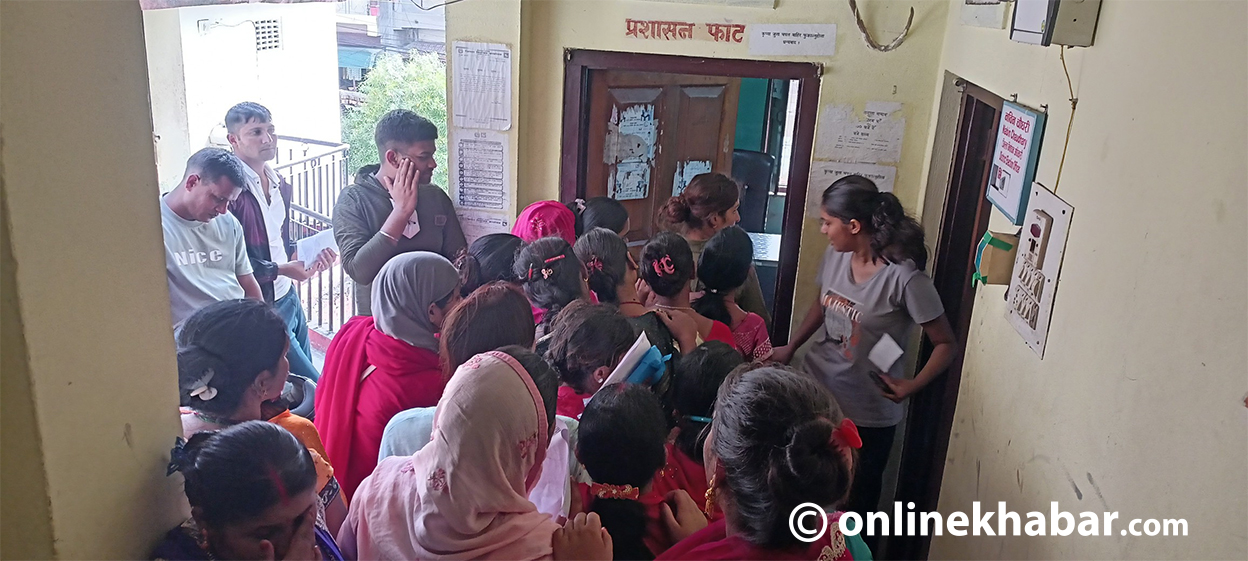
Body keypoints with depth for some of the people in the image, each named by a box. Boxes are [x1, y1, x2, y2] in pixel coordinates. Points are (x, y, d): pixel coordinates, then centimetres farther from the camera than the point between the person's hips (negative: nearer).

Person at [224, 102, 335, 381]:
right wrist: (280, 269, -18)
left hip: (288, 297, 9)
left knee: (306, 379, 18)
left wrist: (308, 258, 3)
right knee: (315, 386, -4)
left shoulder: (280, 184, 10)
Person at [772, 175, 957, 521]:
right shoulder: (835, 255, -5)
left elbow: (946, 344, -14)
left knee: (856, 503, 13)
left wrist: (913, 385, -24)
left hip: (868, 415, -5)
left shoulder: (904, 278, -23)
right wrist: (791, 348, 16)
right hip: (818, 395, 5)